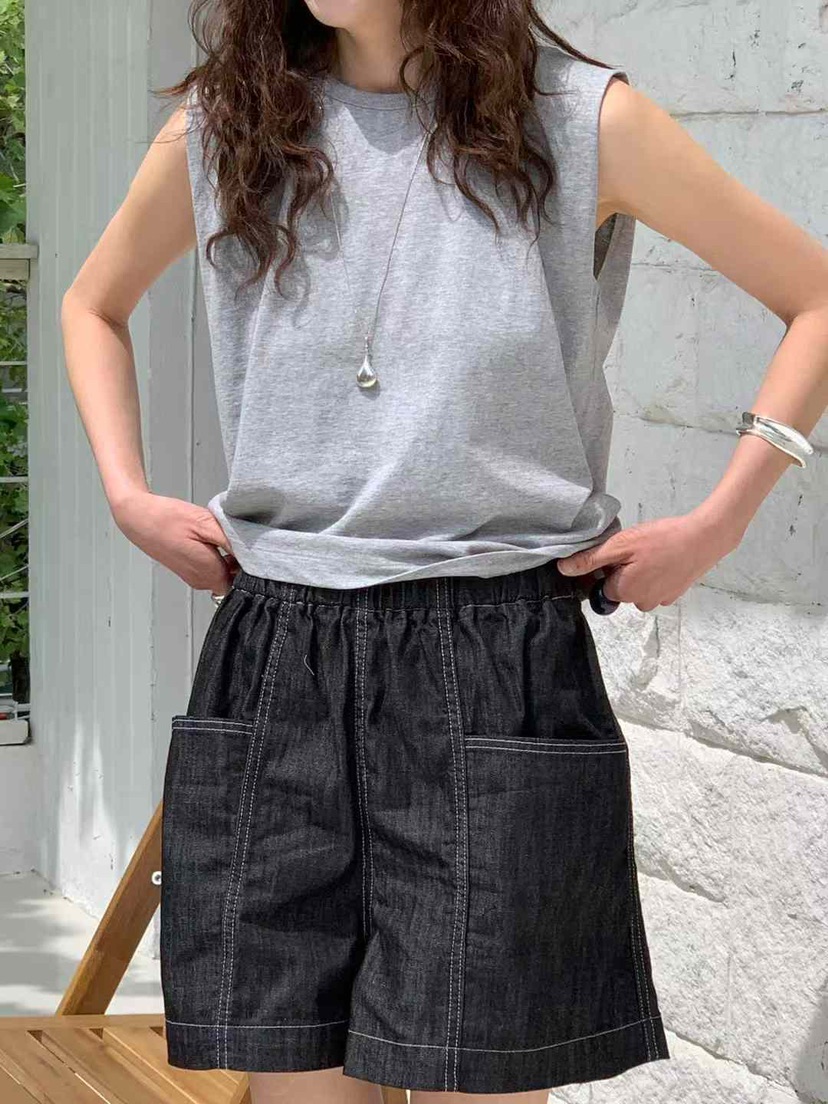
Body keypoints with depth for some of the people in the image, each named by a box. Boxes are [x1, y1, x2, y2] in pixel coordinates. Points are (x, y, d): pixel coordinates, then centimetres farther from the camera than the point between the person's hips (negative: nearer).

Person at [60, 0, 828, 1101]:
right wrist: (128, 495, 13)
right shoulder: (222, 127, 9)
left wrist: (718, 522, 1)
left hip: (499, 668, -3)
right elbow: (93, 307, 27)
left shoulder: (582, 121, 0)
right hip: (275, 665, 3)